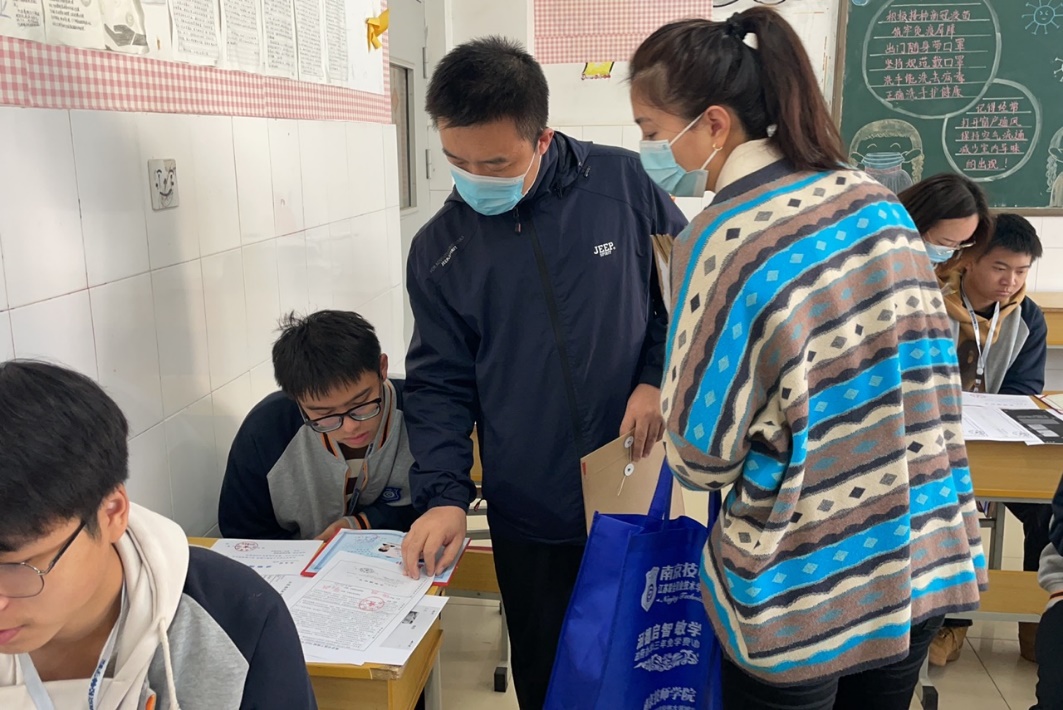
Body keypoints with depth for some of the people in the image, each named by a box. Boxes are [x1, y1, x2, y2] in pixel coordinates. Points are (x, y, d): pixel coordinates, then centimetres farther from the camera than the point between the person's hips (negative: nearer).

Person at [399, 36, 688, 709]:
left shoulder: (622, 183, -8)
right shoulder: (439, 250, -3)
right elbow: (441, 384, 0)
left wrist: (659, 375, -9)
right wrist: (444, 494, -12)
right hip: (531, 519, 1)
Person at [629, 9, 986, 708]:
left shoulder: (722, 241, -22)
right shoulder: (877, 201, -2)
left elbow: (703, 456, -17)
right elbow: (922, 366, 8)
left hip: (802, 601, -6)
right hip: (926, 562, 6)